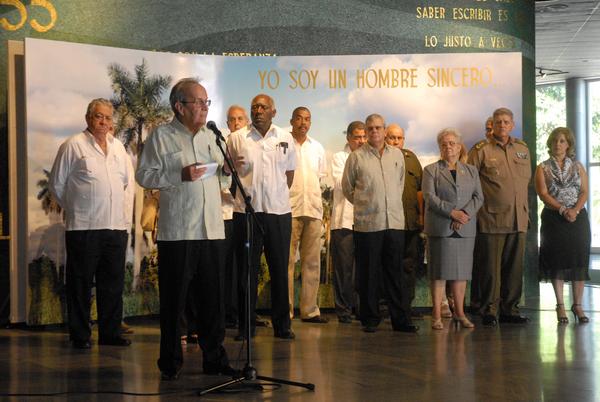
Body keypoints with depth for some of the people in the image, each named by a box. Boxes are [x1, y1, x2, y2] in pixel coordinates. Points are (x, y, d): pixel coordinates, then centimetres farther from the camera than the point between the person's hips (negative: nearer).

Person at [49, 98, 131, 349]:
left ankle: (110, 333, 17)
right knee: (81, 283, 1)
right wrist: (74, 208, 8)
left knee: (113, 283, 8)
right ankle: (80, 335, 8)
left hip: (117, 225, 5)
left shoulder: (118, 147, 15)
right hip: (84, 226, -5)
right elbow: (57, 184, 2)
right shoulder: (73, 146, -1)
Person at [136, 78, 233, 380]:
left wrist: (228, 169, 3)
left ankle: (214, 358, 17)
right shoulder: (162, 136, 0)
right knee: (174, 299, 1)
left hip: (211, 230, 5)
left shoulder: (210, 137, 18)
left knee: (212, 299, 7)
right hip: (177, 231, -5)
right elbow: (144, 175, -7)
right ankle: (170, 363, 12)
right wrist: (180, 175, -16)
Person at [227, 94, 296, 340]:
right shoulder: (236, 139, 3)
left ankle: (282, 324, 13)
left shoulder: (285, 139, 8)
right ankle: (246, 326, 10)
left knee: (280, 269, 5)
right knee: (247, 269, 2)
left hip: (279, 211, 2)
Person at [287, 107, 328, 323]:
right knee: (287, 261, -5)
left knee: (312, 261, 4)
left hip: (313, 209, 5)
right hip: (289, 209, -4)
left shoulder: (317, 148, 16)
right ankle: (285, 310, -1)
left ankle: (309, 309, 10)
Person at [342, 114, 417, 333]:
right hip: (367, 224, -3)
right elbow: (347, 187, 10)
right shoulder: (356, 157, 0)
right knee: (368, 273, 2)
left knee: (396, 273, 5)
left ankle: (401, 319, 9)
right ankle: (370, 319, 11)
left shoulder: (397, 154, 10)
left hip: (395, 222, 3)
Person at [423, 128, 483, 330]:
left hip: (465, 229, 3)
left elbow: (478, 197, 6)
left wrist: (465, 213, -11)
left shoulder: (471, 171, 15)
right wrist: (452, 212, -16)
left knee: (462, 271, 6)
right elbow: (430, 197, -6)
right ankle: (437, 315, -1)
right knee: (439, 272, -4)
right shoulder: (431, 170, 5)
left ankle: (459, 313, 14)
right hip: (440, 228, -3)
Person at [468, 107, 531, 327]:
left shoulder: (523, 149, 13)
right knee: (490, 267, -2)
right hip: (492, 219, -5)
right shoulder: (481, 150, -3)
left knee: (514, 266, 8)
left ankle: (509, 309, 17)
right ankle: (489, 311, 5)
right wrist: (478, 205, -4)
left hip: (518, 219, 5)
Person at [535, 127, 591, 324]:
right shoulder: (543, 168, 5)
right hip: (554, 218, -2)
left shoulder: (577, 167, 11)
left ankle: (577, 305, 8)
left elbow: (585, 191, 3)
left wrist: (575, 210, -15)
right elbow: (543, 193, -5)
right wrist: (563, 210, -17)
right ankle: (560, 306, 4)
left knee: (579, 261, 0)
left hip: (578, 217, 2)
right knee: (557, 261, -2)